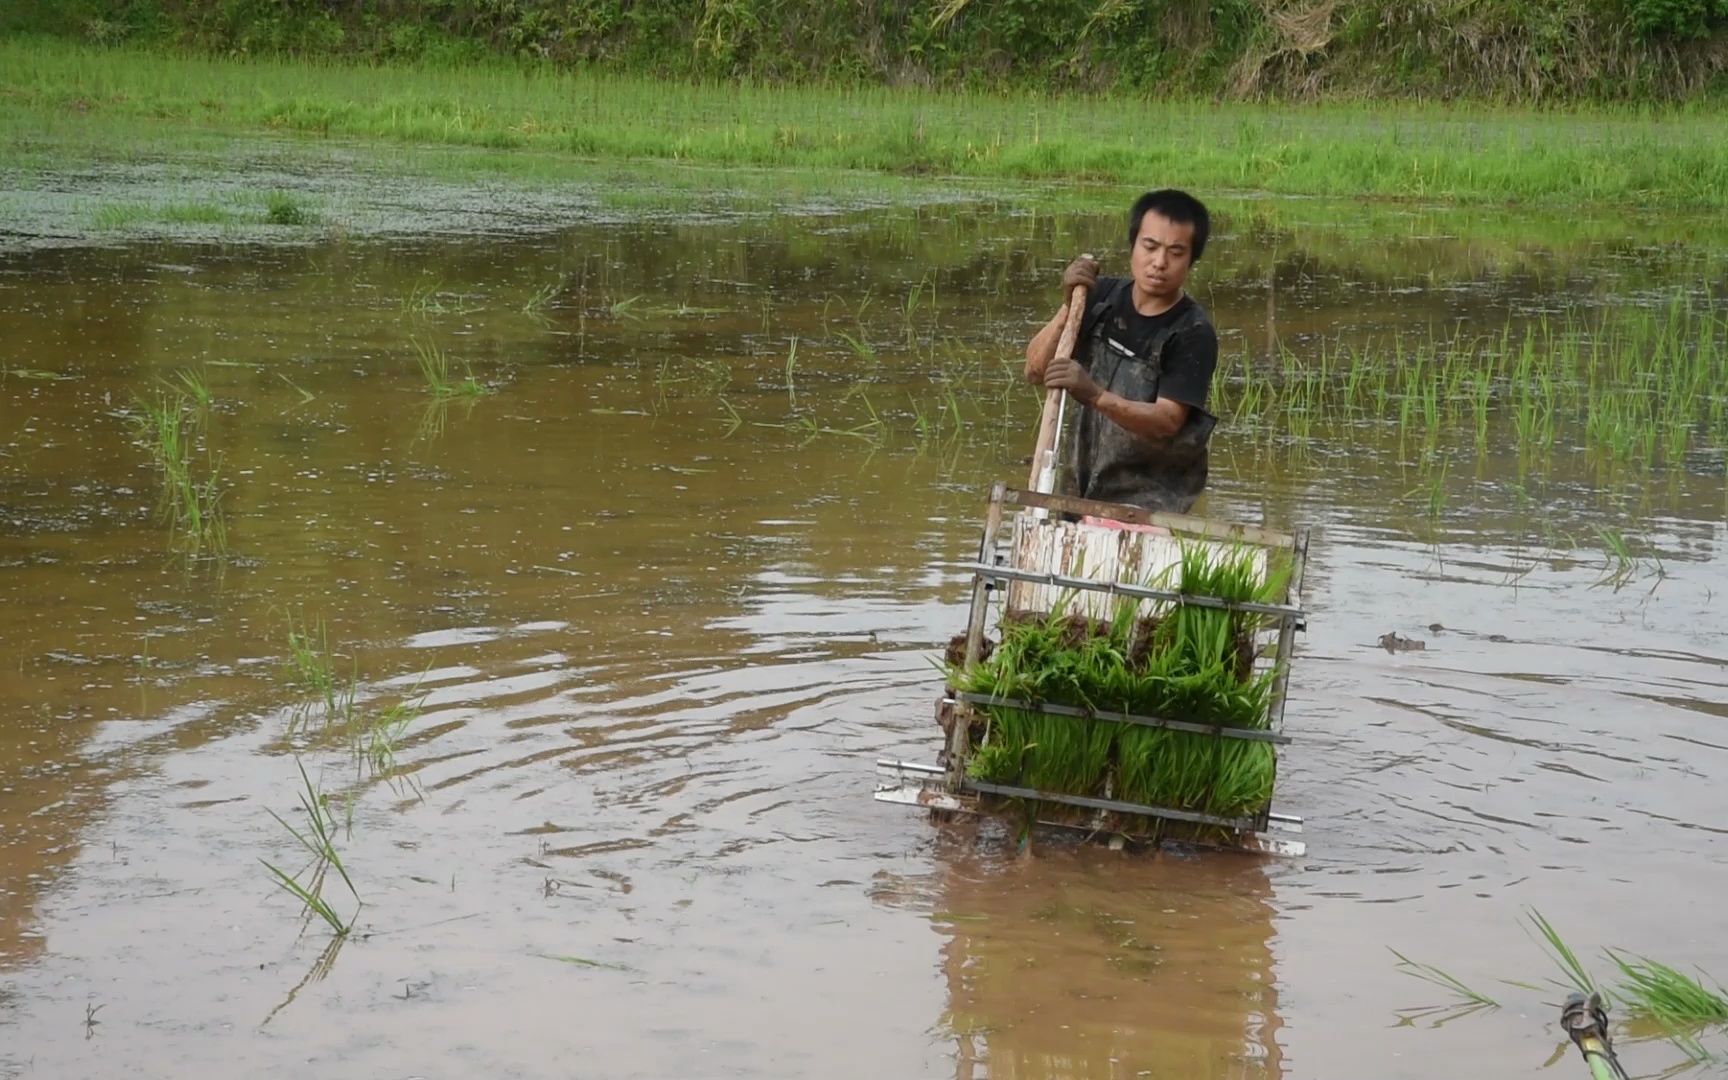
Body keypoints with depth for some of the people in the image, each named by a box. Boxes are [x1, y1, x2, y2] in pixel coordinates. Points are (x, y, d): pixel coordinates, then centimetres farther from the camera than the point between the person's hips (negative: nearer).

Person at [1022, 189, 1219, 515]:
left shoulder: (1193, 334, -11)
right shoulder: (1102, 298, 4)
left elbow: (1166, 421, -20)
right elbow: (1035, 371, 2)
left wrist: (1095, 396, -36)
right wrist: (1069, 306, -13)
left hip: (1150, 499, -5)